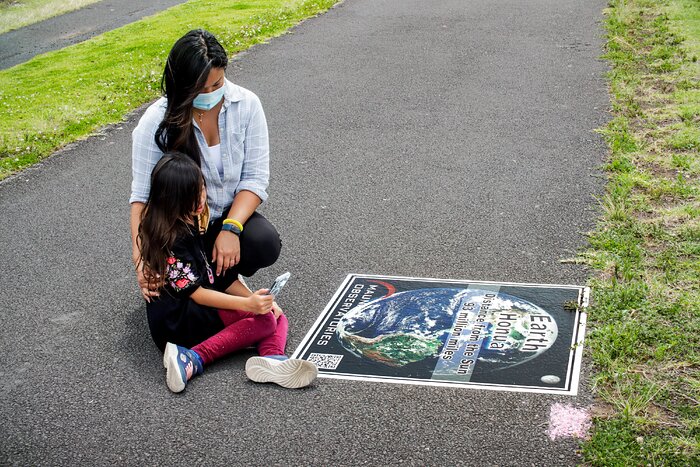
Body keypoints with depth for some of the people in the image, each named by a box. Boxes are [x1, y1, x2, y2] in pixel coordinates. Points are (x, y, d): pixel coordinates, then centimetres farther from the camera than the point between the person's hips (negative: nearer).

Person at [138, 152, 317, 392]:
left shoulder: (191, 222, 11)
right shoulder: (169, 240, -18)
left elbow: (213, 271, 17)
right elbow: (196, 294, -19)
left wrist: (252, 297, 5)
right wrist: (248, 304, -27)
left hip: (198, 309, 9)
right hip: (177, 322, -9)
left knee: (278, 316, 0)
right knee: (264, 320, -21)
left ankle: (273, 359, -31)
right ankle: (193, 359, -28)